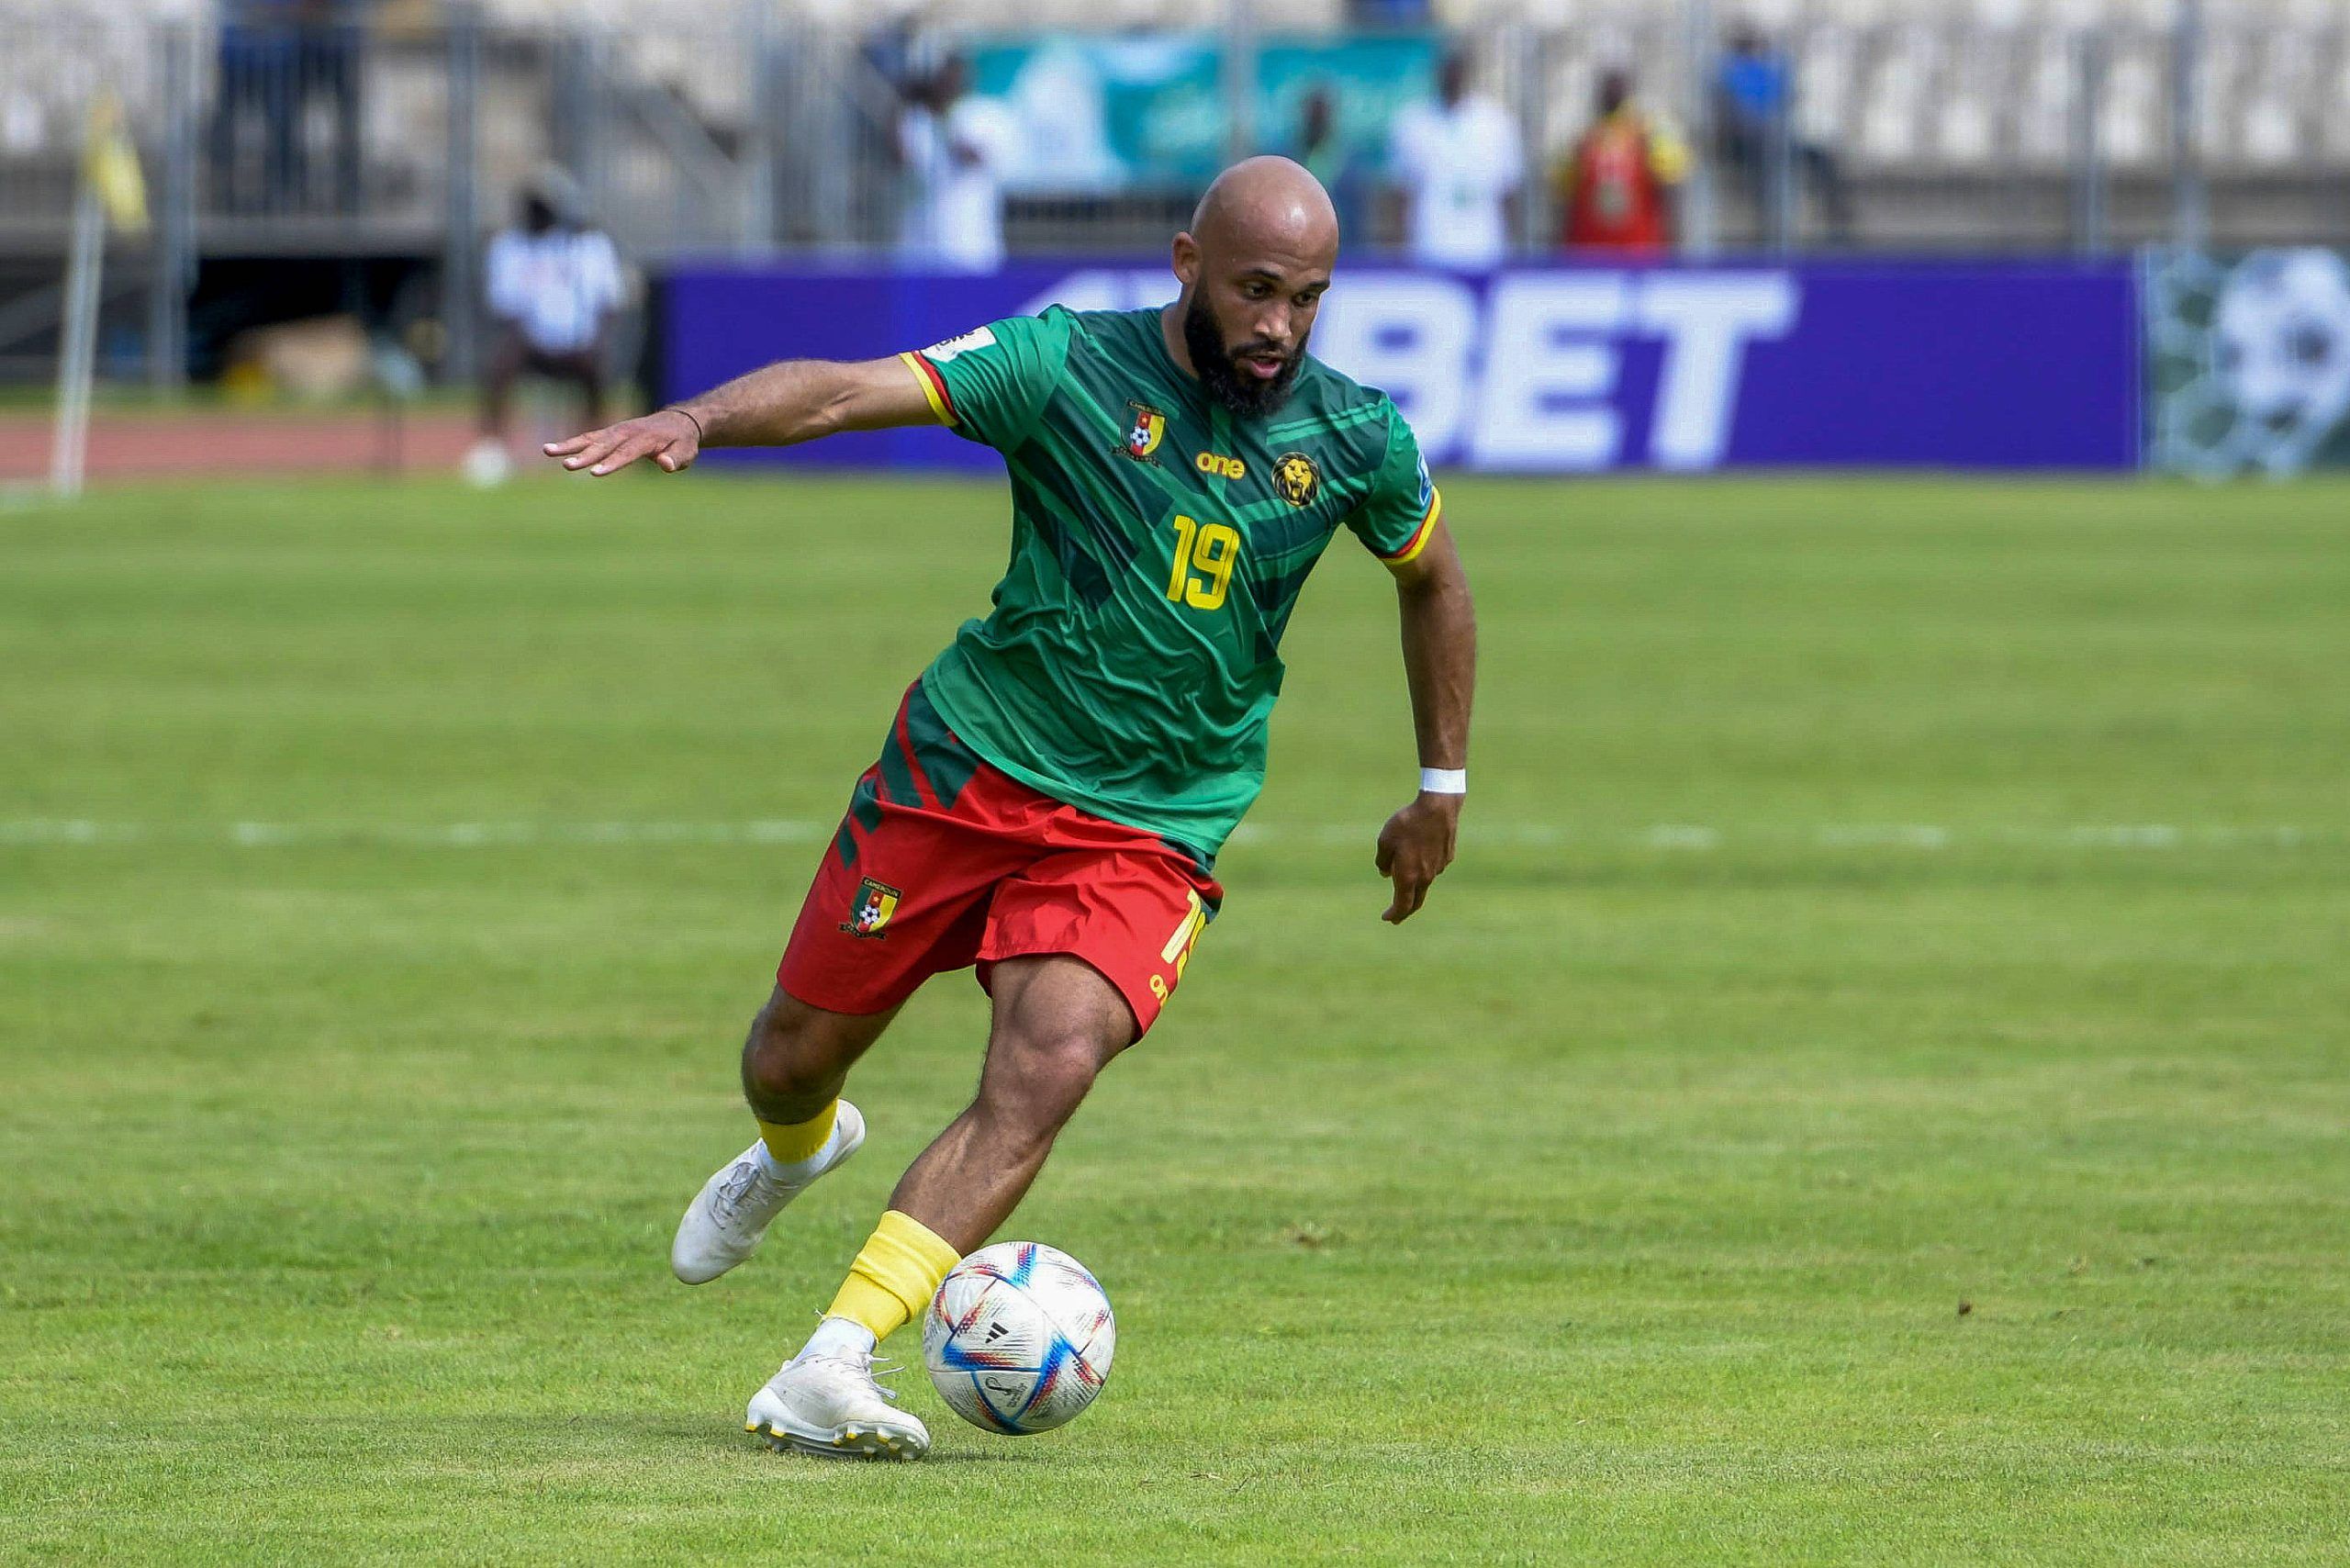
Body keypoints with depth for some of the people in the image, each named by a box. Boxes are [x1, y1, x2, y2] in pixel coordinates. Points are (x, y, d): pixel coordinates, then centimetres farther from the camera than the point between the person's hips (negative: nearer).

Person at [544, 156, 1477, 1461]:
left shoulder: (1356, 439, -3)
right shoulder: (1069, 365, -12)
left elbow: (1432, 576, 17)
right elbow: (849, 392, -22)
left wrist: (1441, 789, 21)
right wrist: (697, 418, -41)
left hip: (1149, 831, 0)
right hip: (967, 763, 0)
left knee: (1044, 1075, -24)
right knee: (792, 1058, 10)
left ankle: (823, 1378, -28)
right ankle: (795, 1151, 50)